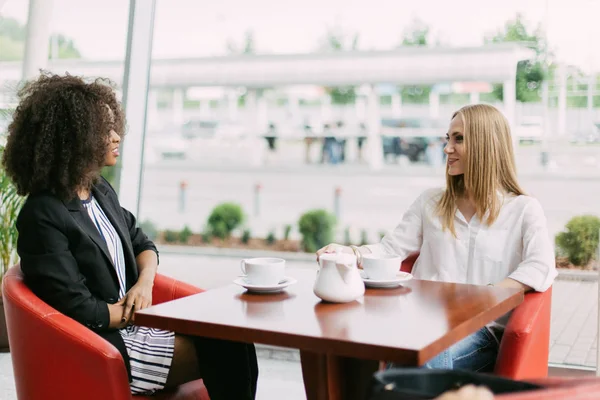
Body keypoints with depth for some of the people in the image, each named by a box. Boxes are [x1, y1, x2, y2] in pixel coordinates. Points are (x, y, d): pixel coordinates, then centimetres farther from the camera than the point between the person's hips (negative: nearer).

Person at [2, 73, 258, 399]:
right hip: (100, 348, -8)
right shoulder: (43, 216, -18)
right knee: (225, 351, -16)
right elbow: (79, 310, -21)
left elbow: (142, 244, 17)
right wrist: (146, 310, -10)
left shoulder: (101, 191, 7)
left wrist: (145, 282, -5)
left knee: (233, 341, -12)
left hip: (132, 323, 8)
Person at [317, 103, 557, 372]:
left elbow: (541, 269, -10)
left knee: (426, 360, -37)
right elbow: (390, 249, 13)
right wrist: (347, 252, -7)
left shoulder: (523, 209, 7)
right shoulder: (430, 203, 21)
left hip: (483, 328, -3)